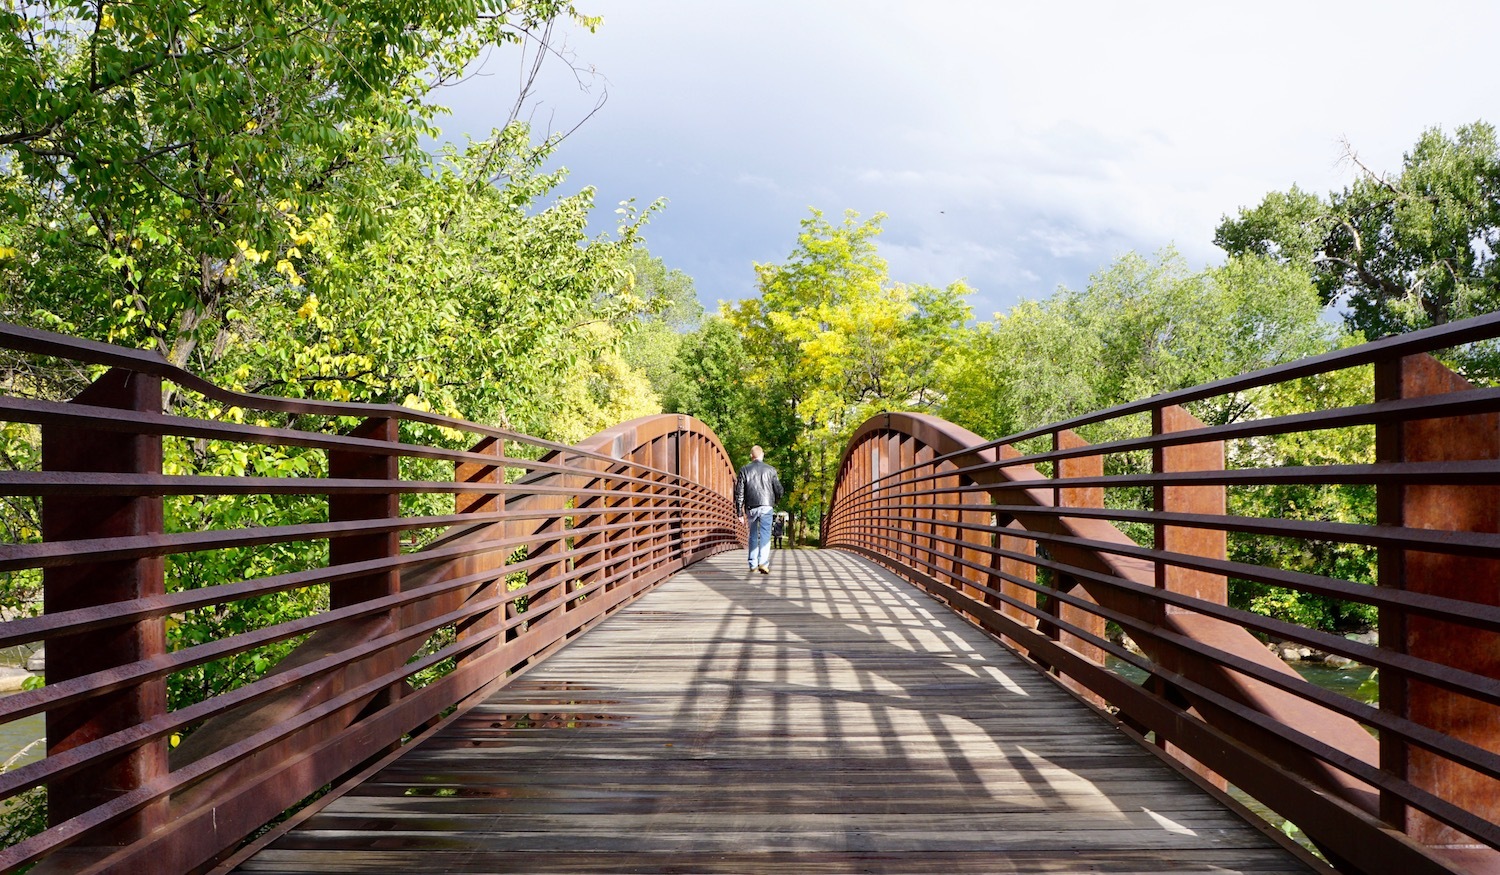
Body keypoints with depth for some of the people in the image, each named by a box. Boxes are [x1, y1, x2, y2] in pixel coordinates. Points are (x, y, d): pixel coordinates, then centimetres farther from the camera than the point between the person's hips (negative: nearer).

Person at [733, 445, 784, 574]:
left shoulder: (744, 470, 5)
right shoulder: (770, 470, 4)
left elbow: (739, 492, 2)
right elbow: (779, 490, 4)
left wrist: (740, 512, 5)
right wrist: (775, 501, 25)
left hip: (751, 507, 1)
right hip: (766, 506, -1)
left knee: (753, 535, 13)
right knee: (765, 535, -4)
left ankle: (753, 565, 13)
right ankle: (763, 562, -20)